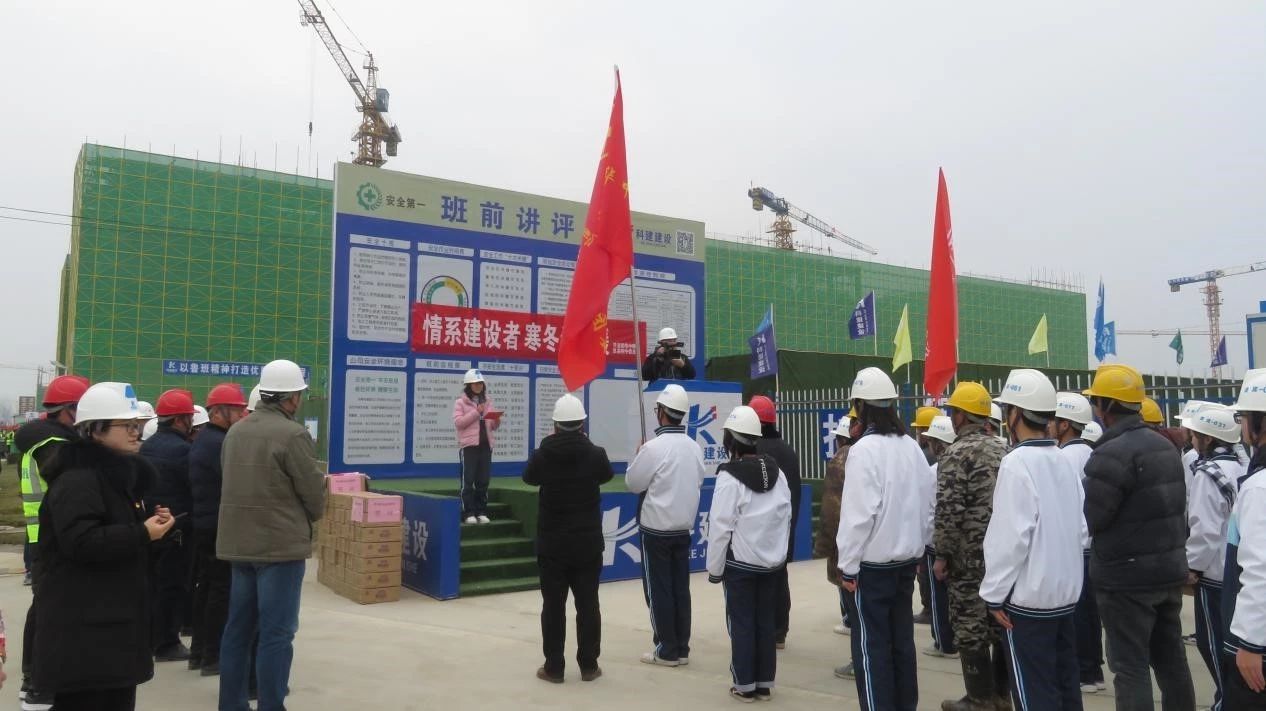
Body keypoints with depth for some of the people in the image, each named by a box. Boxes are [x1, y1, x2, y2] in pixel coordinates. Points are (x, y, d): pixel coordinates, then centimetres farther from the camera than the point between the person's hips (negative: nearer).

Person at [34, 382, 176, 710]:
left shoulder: (119, 473, 16)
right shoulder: (76, 479, -16)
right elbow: (81, 542, -29)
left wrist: (151, 522, 8)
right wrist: (142, 533, -23)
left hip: (116, 617, 10)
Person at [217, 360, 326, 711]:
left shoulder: (235, 431, 8)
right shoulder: (293, 434, -15)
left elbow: (230, 482, 12)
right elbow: (313, 491, -11)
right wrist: (310, 516, 9)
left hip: (238, 541, 8)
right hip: (281, 543, -8)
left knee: (238, 625, 15)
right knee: (277, 632, -1)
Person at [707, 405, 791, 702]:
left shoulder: (729, 476, -16)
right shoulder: (776, 471, 3)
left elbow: (720, 527, -15)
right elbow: (786, 517, 6)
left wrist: (715, 568, -6)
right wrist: (778, 551, 17)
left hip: (740, 563, -6)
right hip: (772, 561, 6)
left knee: (741, 623, 5)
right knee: (765, 622, 12)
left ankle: (745, 685, 12)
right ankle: (765, 683, 20)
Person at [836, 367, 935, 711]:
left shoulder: (864, 449, -17)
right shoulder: (912, 446, 4)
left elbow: (858, 513, -19)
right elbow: (928, 502, 8)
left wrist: (847, 564, -11)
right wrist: (917, 545, 18)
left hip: (871, 564, -7)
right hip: (905, 560, 7)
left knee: (871, 645, 2)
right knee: (901, 638, 15)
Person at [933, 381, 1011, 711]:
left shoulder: (957, 453, -14)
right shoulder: (1003, 449, 10)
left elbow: (949, 510, -19)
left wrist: (942, 554, -11)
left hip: (970, 557, -8)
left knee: (971, 627, 1)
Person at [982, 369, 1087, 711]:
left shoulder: (1017, 462, -18)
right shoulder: (1066, 461, 5)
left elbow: (1011, 535, -21)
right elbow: (1080, 527, 10)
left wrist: (995, 593, -13)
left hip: (1028, 596, -8)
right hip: (1065, 591, 8)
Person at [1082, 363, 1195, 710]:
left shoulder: (1112, 453, -20)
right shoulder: (1166, 446, 9)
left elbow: (1090, 518, -20)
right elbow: (1173, 507, 14)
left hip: (1126, 576, -9)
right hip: (1170, 569, 9)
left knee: (1130, 665, -1)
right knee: (1171, 657, 18)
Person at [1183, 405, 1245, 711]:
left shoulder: (1208, 473, -17)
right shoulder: (1240, 468, 6)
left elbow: (1205, 529, -21)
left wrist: (1192, 565, -9)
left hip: (1215, 573, -8)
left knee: (1213, 643, 3)